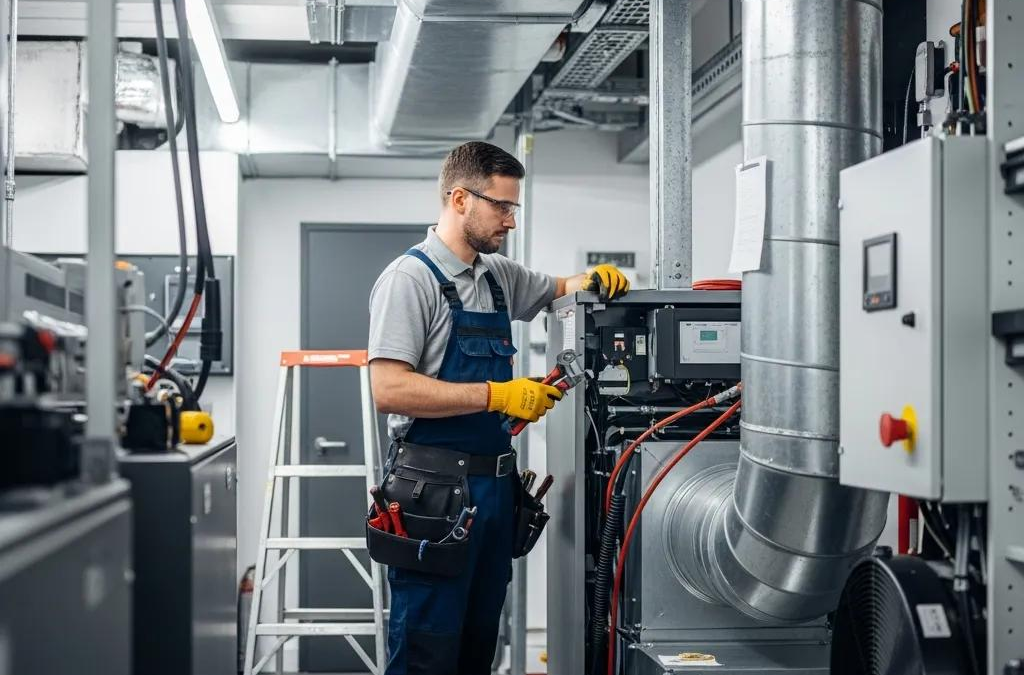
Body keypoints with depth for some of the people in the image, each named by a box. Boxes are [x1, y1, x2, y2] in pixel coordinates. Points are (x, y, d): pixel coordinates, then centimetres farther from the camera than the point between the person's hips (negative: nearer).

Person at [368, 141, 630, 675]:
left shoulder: (499, 274, 13)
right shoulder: (409, 277, -11)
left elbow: (555, 290, 33)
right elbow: (390, 389, -21)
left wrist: (593, 280, 9)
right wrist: (498, 395, -22)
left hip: (494, 483, 8)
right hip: (434, 489, -8)